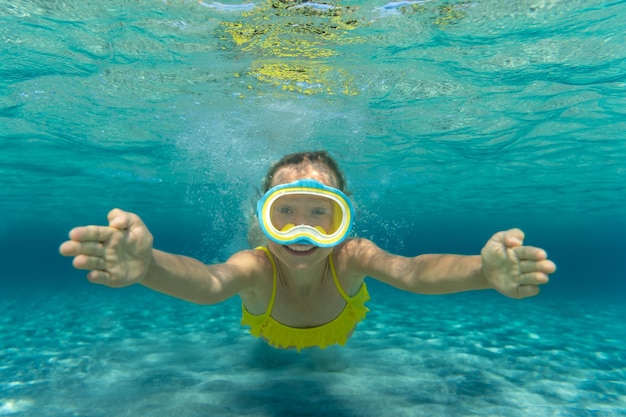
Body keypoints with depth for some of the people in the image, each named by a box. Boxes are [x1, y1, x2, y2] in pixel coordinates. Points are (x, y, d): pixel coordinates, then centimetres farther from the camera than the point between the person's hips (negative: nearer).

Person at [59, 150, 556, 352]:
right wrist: (147, 267, -85)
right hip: (271, 345, 0)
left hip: (339, 340, 1)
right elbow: (209, 282, -64)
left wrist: (484, 270, -79)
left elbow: (411, 272, -59)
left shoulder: (350, 257, -43)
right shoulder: (256, 268, -44)